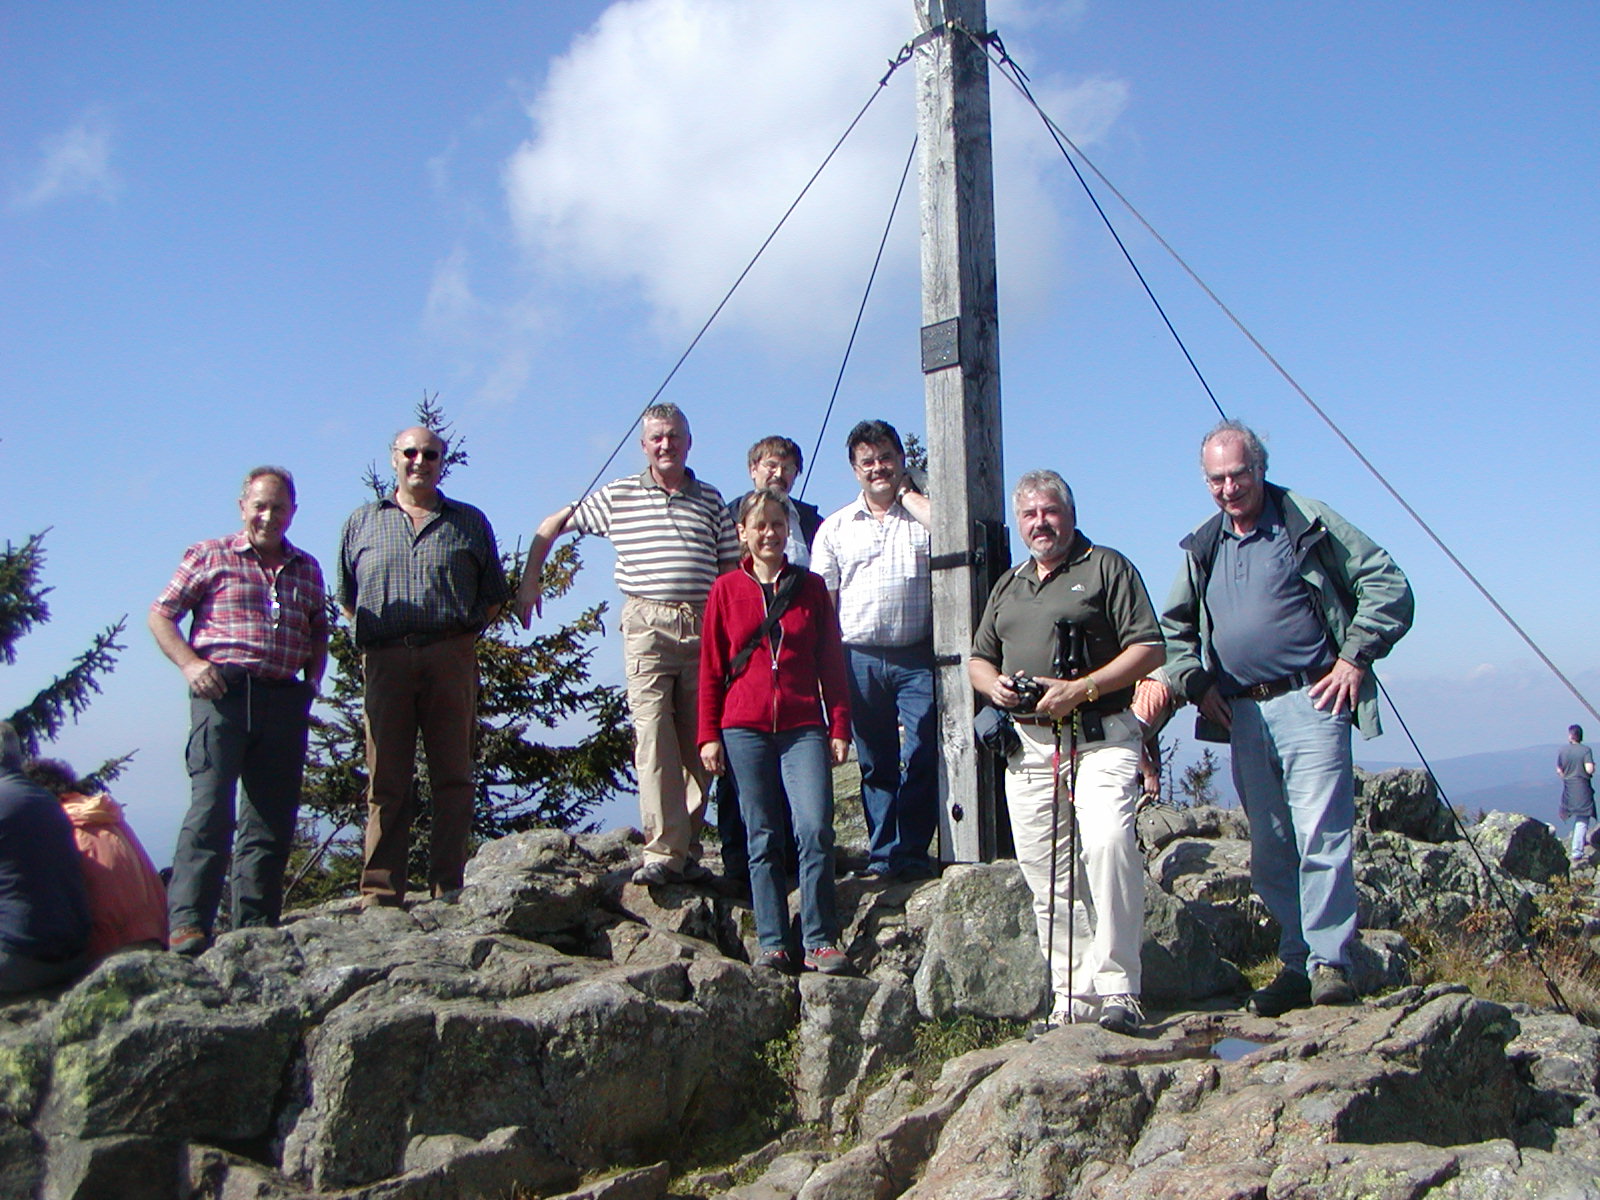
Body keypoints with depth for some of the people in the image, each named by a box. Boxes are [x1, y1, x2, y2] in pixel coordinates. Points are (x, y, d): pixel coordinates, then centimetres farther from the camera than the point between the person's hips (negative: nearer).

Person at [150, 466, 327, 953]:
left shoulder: (306, 569, 19)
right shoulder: (210, 556, 8)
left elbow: (318, 633, 26)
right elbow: (160, 615, 6)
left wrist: (311, 681, 9)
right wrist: (190, 663, -9)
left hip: (284, 700, 4)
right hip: (223, 691, -4)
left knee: (274, 817, 5)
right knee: (211, 808, -13)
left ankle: (255, 926, 12)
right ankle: (187, 922, -10)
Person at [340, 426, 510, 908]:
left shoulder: (469, 522, 15)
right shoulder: (363, 522, 18)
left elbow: (494, 596, 15)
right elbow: (346, 597, 19)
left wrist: (462, 634, 5)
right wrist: (373, 636, 7)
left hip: (452, 659, 0)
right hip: (386, 660, 0)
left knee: (452, 778, -1)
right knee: (387, 782, -1)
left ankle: (448, 891, 3)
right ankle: (380, 894, 2)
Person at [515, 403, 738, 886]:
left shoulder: (710, 500, 14)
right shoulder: (616, 496, 8)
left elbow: (731, 569, 15)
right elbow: (550, 528, 16)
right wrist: (529, 584, 11)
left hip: (703, 627, 2)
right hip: (647, 624, -2)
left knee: (698, 745, 5)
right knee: (654, 741, -10)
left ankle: (687, 850, 15)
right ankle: (662, 852, -9)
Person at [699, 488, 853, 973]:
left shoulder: (811, 586, 10)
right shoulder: (727, 589, 8)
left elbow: (832, 661, 10)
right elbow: (711, 668, 8)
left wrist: (839, 727, 4)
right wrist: (709, 736, 3)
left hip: (804, 727, 0)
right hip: (745, 728, 0)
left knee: (815, 829, -12)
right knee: (763, 839, 4)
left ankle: (819, 943, -1)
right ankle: (772, 944, 12)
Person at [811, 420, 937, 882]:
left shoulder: (924, 511, 8)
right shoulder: (835, 527, 12)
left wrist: (909, 495, -3)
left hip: (918, 657, -1)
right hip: (859, 658, 2)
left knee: (921, 756, -4)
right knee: (875, 762, 8)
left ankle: (912, 851, 7)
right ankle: (881, 855, 17)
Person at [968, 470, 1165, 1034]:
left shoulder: (1107, 567, 4)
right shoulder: (1008, 586, 22)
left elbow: (1150, 650, -4)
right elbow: (978, 659, 26)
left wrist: (1083, 688, -16)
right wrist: (993, 684, 2)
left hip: (1101, 739, -5)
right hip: (1028, 746, 6)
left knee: (1107, 842, -25)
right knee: (1046, 876, 4)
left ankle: (1117, 988, -16)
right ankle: (1072, 995, 14)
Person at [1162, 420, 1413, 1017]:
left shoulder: (1308, 522, 1)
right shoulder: (1203, 548, 15)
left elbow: (1387, 584, -1)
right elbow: (1174, 626, 24)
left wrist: (1353, 657, -7)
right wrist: (1195, 682, 9)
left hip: (1308, 702, -5)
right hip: (1241, 714, 5)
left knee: (1321, 837, -11)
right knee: (1269, 850, 8)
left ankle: (1330, 962, -1)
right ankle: (1296, 964, 16)